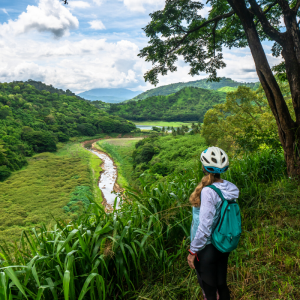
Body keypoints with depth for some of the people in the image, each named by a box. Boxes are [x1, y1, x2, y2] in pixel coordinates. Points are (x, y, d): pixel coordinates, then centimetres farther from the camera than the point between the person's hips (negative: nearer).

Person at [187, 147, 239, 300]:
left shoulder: (208, 192, -27)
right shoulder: (228, 188, -5)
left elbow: (204, 227, -24)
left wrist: (192, 251, -12)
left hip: (207, 248, -7)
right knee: (221, 284, 24)